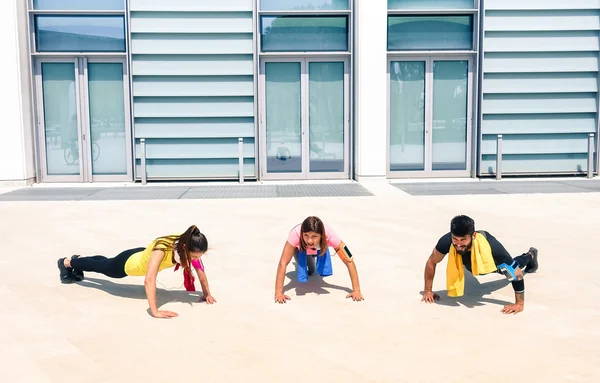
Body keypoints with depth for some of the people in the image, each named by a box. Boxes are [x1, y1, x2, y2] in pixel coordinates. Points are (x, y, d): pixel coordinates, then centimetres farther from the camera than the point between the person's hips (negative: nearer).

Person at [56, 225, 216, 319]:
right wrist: (155, 311, -57)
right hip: (129, 263, -6)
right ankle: (67, 262, 56)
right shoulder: (162, 249, -48)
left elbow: (199, 268, -14)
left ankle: (78, 260, 65)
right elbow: (149, 280, -54)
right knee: (101, 266, 26)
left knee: (105, 264, 35)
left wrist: (207, 293, -14)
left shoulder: (189, 245, -29)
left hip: (142, 257, 6)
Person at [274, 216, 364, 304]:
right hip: (300, 248, -1)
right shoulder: (296, 234, -46)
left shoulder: (330, 235, -43)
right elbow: (283, 263, -44)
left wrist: (356, 291, -41)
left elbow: (349, 261, -38)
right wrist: (278, 293, -48)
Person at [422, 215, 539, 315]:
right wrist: (428, 291, -24)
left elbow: (516, 273, -39)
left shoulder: (491, 246, -51)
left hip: (494, 262, -2)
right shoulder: (447, 241, -46)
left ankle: (531, 255, 63)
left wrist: (520, 303, -40)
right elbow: (431, 262, -25)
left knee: (510, 268, 31)